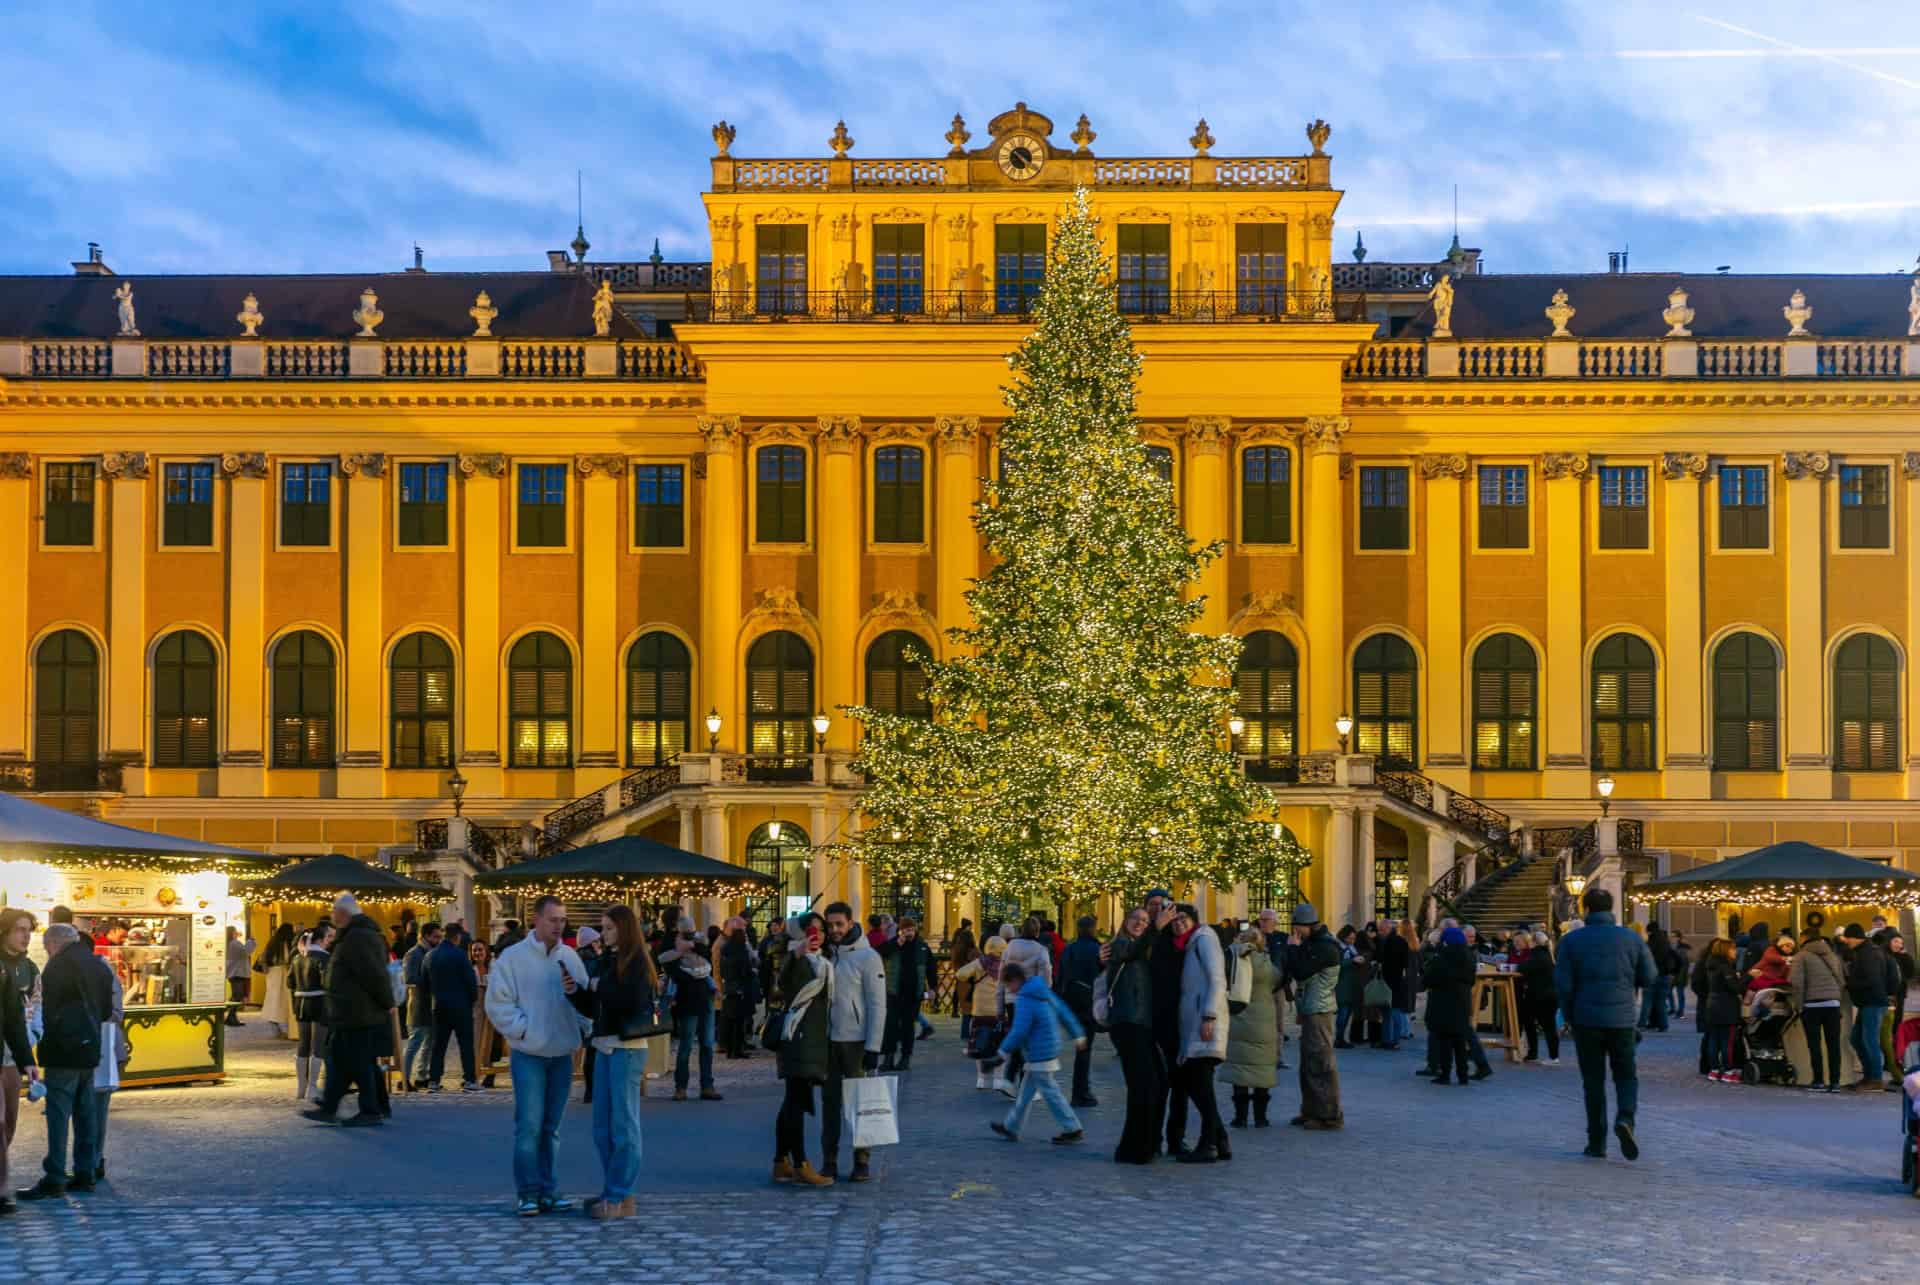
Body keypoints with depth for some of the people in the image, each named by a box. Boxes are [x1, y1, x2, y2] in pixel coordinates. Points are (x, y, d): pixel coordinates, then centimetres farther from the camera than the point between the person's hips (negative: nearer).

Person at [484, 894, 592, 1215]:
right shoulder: (513, 957, -5)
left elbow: (587, 1001, 12)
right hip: (528, 1054, -5)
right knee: (529, 1125, -7)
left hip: (562, 1054, 5)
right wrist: (524, 1030, -10)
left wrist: (576, 991, -9)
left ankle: (547, 1189, 18)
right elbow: (498, 1003, -6)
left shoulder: (570, 957, 8)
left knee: (550, 1126, 11)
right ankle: (528, 1192, -2)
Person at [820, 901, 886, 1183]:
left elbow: (878, 1004, -8)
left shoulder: (867, 957, -6)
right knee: (830, 1101, 7)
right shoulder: (825, 955, 9)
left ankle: (862, 1161, 9)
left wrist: (873, 1047, -13)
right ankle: (829, 1161, 12)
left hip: (855, 1040, -5)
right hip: (827, 1039, 5)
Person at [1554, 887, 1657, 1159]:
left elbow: (1563, 983, -7)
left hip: (1586, 1018, -1)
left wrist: (1570, 1013, 9)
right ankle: (1625, 1117, -15)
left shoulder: (1571, 941, -5)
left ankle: (1597, 1142, 9)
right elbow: (1648, 977, 3)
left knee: (1593, 1080, 8)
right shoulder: (1631, 938, 0)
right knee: (1625, 1075, 12)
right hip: (1622, 1017, 1)